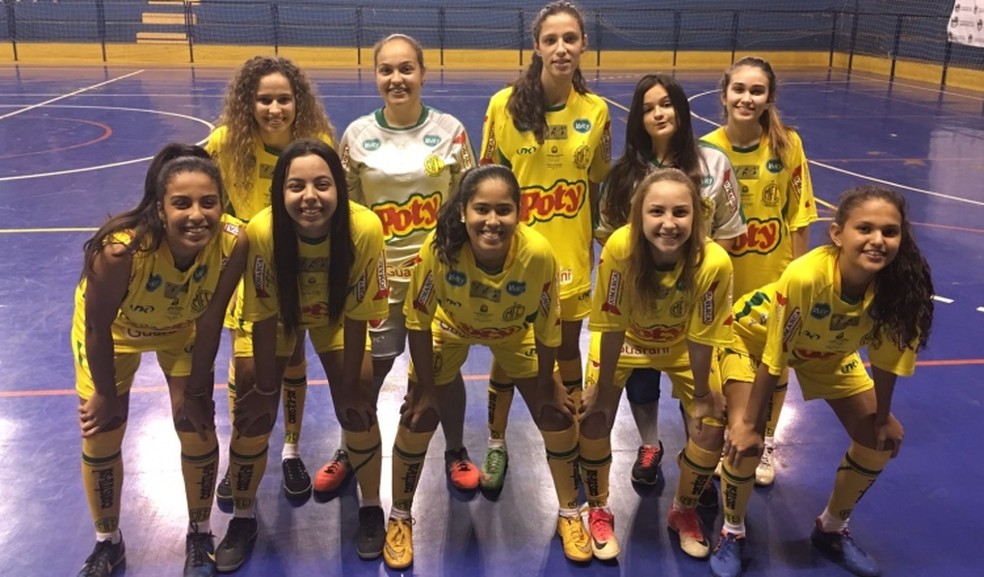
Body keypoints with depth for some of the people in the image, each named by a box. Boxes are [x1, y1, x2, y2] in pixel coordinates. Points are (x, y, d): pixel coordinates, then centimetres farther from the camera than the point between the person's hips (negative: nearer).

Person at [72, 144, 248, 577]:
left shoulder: (233, 242, -36)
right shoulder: (121, 248, -43)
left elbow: (209, 321, -19)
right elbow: (99, 327, -25)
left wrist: (194, 390, -8)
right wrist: (105, 394, -10)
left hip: (182, 328, 2)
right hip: (113, 329, -1)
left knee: (198, 428, 1)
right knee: (100, 438, 6)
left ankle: (199, 537, 28)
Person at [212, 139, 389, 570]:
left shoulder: (364, 229, -37)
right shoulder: (261, 232, -38)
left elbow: (356, 316, -24)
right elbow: (264, 318, -24)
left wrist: (351, 385, -15)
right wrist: (265, 389, -15)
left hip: (335, 317, 0)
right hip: (276, 317, 0)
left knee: (357, 408, -4)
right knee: (254, 415, -3)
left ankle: (371, 508, 20)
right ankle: (243, 518, 20)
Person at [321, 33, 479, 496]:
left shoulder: (450, 130, -4)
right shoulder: (357, 135, -3)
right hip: (378, 274, 0)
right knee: (368, 371, 12)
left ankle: (456, 452, 34)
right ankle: (350, 452, 35)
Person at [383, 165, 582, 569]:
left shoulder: (537, 253, -38)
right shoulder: (439, 247, -39)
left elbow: (546, 328, -20)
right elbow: (418, 320, -22)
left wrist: (545, 385, -9)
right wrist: (425, 386, -14)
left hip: (514, 333, 1)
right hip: (449, 328, 0)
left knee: (555, 412, -1)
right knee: (418, 415, -4)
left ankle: (569, 512, 24)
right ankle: (399, 519, 20)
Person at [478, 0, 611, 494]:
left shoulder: (596, 111, -2)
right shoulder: (505, 105, -9)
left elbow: (598, 187, 7)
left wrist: (601, 247, 9)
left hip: (571, 255, 2)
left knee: (567, 349, 16)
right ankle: (496, 446, 32)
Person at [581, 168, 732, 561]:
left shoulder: (714, 262, -36)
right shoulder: (620, 248, -38)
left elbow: (700, 338, -22)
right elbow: (610, 327, -25)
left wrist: (702, 394, -10)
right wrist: (603, 389, -16)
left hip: (682, 345, 1)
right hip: (625, 339, 0)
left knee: (710, 429, -5)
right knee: (593, 417, -11)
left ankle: (684, 512, 25)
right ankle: (599, 512, 16)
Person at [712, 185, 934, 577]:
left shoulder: (900, 285, -30)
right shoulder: (803, 278, -42)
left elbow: (886, 357, -12)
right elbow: (772, 358, -30)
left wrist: (884, 416, -1)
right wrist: (748, 422, -20)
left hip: (829, 350, 5)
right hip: (754, 336, -4)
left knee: (880, 442, 2)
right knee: (745, 440, -18)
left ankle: (831, 529, 27)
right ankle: (732, 532, 10)